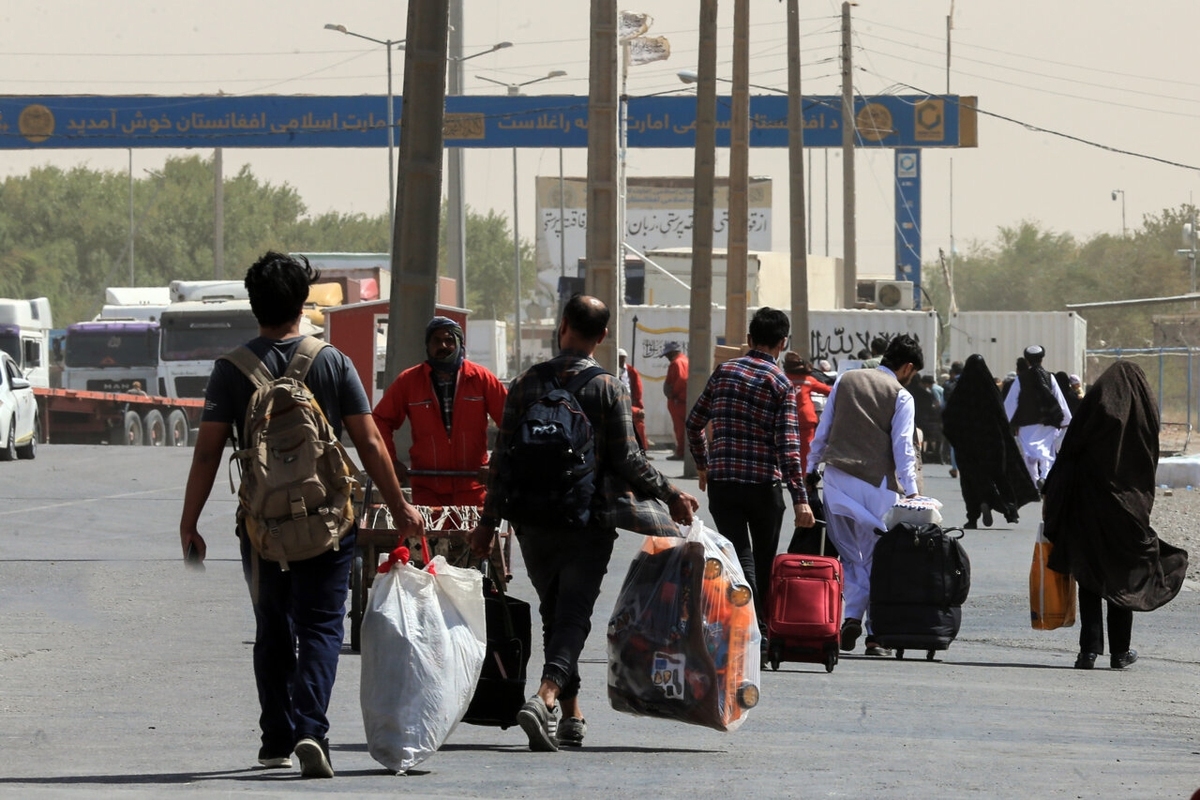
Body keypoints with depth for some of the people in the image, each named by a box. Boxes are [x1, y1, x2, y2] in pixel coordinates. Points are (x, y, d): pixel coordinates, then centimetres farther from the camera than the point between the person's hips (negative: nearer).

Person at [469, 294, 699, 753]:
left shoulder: (526, 385, 2)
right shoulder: (608, 388, -6)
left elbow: (504, 460, 2)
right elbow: (626, 459, -7)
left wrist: (489, 521, 9)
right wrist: (670, 495, 6)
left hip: (535, 523, 3)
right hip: (588, 521, -3)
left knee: (555, 616, 16)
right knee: (573, 616, -5)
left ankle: (571, 715, 20)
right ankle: (546, 697, -28)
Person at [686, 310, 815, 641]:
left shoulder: (724, 371, 5)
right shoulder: (781, 384, -6)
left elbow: (694, 422, 11)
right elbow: (788, 444, -14)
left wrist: (702, 464, 26)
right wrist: (800, 498, -16)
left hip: (722, 481, 2)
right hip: (764, 485, -2)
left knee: (739, 557, -1)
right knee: (764, 562, 15)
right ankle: (764, 631, 23)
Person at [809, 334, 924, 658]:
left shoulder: (846, 380, 12)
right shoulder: (901, 396, 1)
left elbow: (823, 431, 13)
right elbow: (903, 447, -7)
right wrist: (911, 491, -9)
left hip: (837, 476, 3)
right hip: (876, 482, -3)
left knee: (849, 553, 10)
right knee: (877, 557, 2)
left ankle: (852, 616, -9)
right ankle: (876, 633, -1)